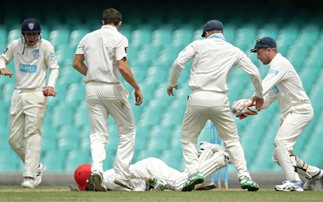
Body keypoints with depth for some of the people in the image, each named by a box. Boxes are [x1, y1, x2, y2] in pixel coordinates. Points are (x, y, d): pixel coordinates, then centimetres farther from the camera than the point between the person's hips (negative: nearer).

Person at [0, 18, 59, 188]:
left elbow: (54, 68, -1)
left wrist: (51, 86, -17)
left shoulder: (45, 46, -5)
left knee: (32, 134, -16)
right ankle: (36, 167, 24)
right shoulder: (15, 45, 4)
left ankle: (30, 176, -19)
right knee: (14, 139, 5)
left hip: (36, 95, -5)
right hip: (18, 95, 5)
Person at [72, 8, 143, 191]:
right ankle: (122, 174, -1)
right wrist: (136, 87, -9)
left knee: (98, 134, 6)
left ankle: (97, 168, -20)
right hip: (112, 88, -4)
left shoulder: (88, 37, 10)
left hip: (92, 88, 4)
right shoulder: (119, 38, -6)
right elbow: (122, 67, -17)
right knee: (127, 130, 9)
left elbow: (77, 63, 9)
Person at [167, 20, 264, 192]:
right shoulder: (234, 51, 13)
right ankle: (244, 177, -1)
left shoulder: (199, 44, 7)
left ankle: (194, 172, -9)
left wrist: (171, 84, 12)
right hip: (219, 100, 1)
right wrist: (259, 95, 27)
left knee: (188, 139, 13)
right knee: (232, 140, 13)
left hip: (198, 98, -1)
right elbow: (254, 73, 11)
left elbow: (178, 63, -4)